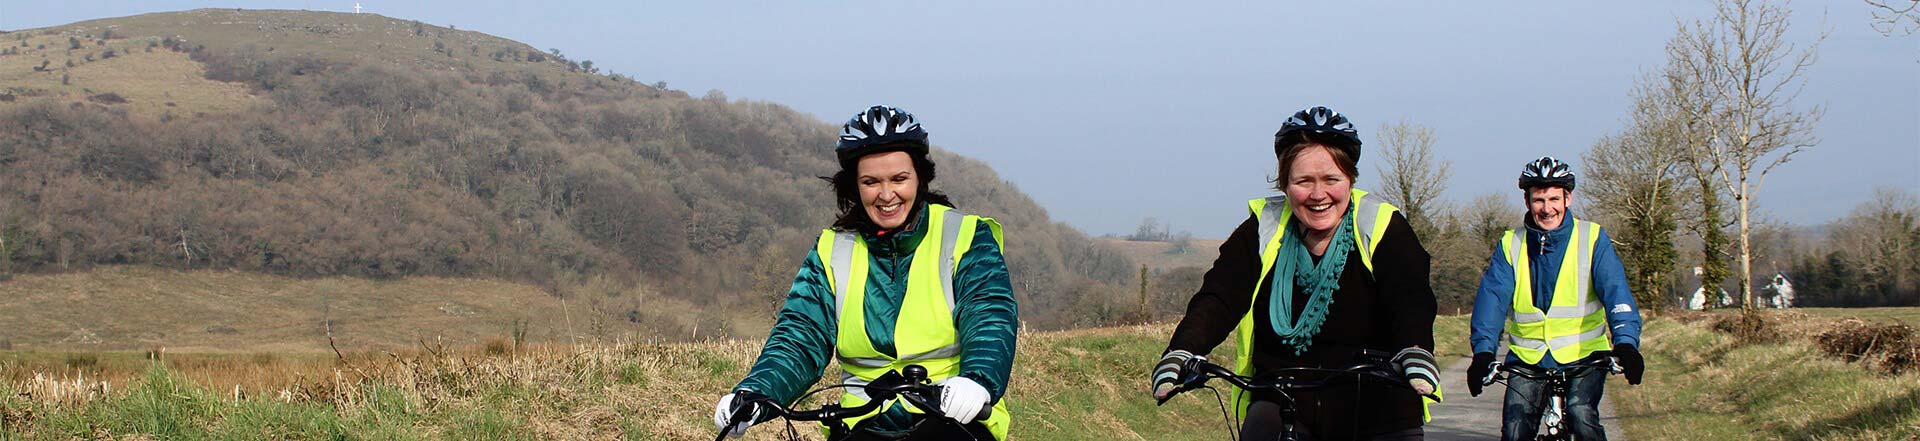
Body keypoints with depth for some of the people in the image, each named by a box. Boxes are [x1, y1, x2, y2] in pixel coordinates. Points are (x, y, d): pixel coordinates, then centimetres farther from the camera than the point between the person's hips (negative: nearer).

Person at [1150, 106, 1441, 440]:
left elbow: (1410, 300, -20)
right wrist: (1183, 352, -32)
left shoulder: (1384, 230, -5)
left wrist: (1415, 352, -43)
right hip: (1281, 406, 0)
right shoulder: (1262, 232, 0)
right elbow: (1219, 297, -12)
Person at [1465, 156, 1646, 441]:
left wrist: (1625, 342, -30)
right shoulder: (1510, 246, 2)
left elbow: (1615, 290, -13)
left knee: (1581, 415, -26)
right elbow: (1493, 297, -8)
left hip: (1583, 356, -2)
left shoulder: (1592, 239, -2)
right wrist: (1483, 351, -24)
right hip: (1527, 359, 2)